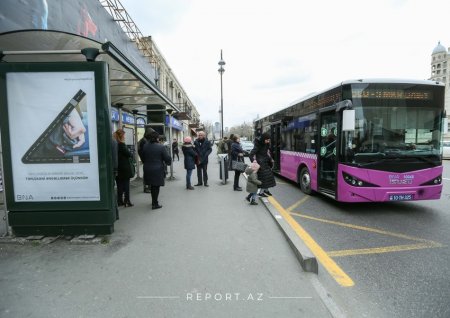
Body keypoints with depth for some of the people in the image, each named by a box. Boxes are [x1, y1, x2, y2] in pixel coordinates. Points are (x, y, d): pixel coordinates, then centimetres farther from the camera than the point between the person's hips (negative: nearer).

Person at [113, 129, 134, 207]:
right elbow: (128, 154, -14)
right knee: (126, 185, 2)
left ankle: (120, 201, 18)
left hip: (118, 169, 7)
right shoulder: (121, 144, -16)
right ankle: (127, 201, 5)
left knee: (119, 185, 12)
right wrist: (132, 155, 7)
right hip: (124, 168, -7)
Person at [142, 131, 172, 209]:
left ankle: (154, 201, 33)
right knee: (156, 186, 4)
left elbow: (143, 157, 10)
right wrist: (168, 162, 10)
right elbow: (167, 158, -12)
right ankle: (155, 204, 8)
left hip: (147, 170, 5)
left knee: (152, 186, 19)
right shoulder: (161, 147, -14)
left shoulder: (145, 146, 1)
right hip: (158, 170, -5)